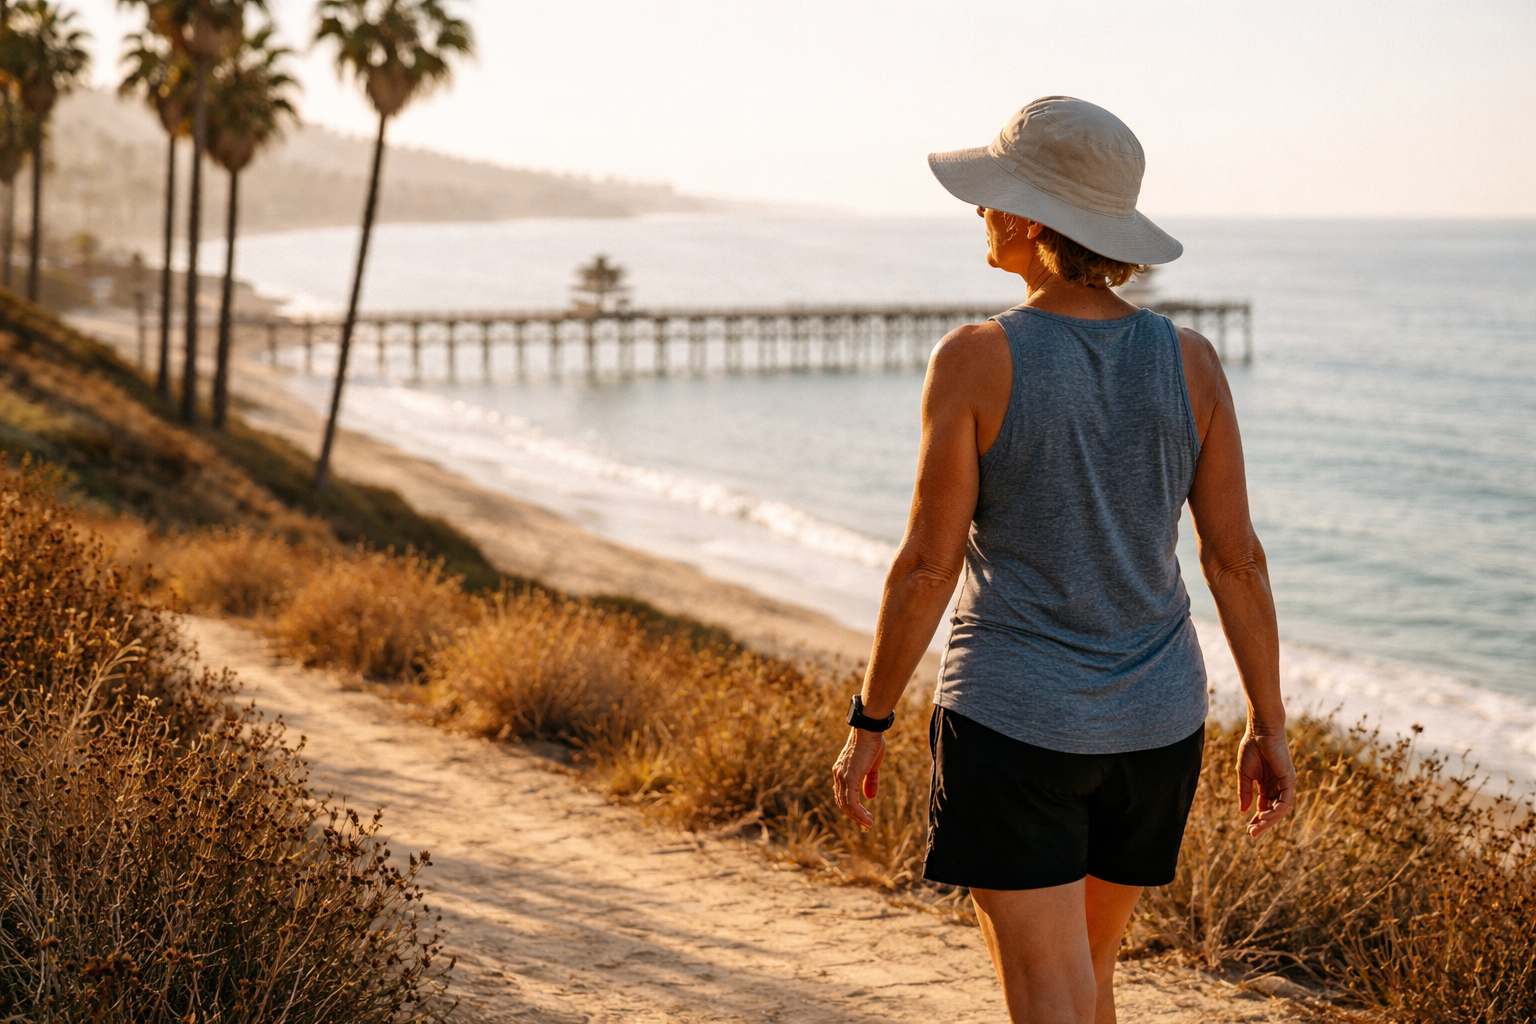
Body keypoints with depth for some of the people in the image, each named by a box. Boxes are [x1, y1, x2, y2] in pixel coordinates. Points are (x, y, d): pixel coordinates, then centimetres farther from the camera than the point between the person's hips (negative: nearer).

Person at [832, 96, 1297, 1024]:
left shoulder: (976, 362, -14)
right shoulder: (1190, 362, -3)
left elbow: (928, 566, -12)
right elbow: (1236, 557, 0)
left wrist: (870, 723, -1)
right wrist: (1269, 725, 8)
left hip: (1014, 722, -5)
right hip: (1154, 726, 5)